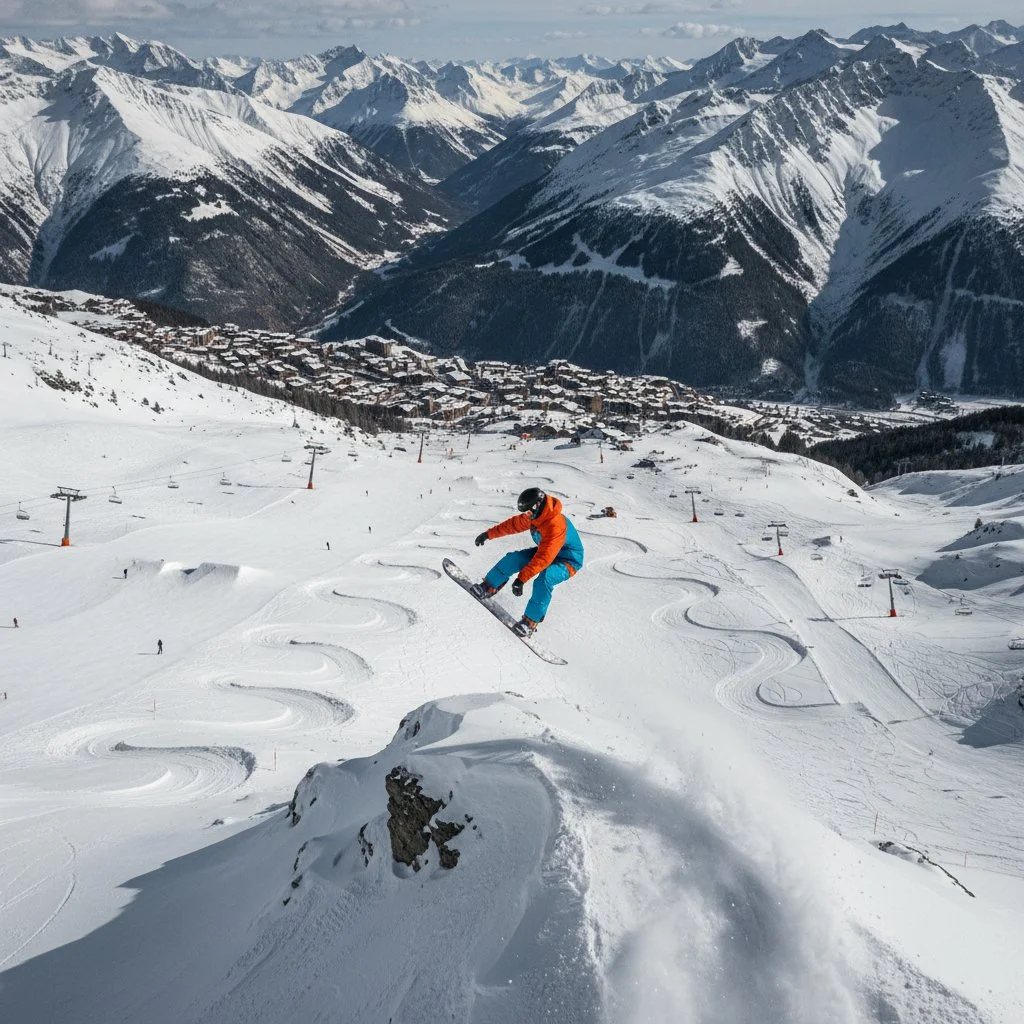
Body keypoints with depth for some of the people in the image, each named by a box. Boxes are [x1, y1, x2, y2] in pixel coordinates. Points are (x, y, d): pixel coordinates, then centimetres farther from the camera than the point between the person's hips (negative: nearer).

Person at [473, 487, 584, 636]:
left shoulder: (555, 526, -36)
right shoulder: (535, 516, -9)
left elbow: (543, 559, -42)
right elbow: (513, 524, 8)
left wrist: (522, 578, -45)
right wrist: (489, 534, 13)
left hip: (568, 562, -9)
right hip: (546, 551, 9)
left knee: (544, 578, -35)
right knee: (513, 558, -5)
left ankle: (531, 621, -27)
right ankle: (489, 588, 12)